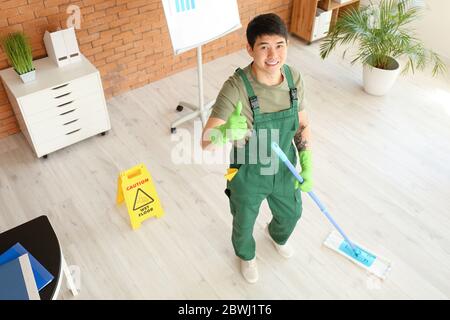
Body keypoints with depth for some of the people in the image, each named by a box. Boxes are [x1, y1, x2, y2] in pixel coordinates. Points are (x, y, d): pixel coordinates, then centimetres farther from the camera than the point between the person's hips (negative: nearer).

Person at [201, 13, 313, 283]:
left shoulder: (294, 78, -15)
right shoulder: (236, 87, -31)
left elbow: (303, 125, -1)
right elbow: (206, 142, -34)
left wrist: (308, 167, -8)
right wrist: (227, 132, -56)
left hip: (284, 170, 4)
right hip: (247, 174, -4)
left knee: (291, 214, 30)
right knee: (244, 223, 23)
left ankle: (277, 235, 68)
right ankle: (247, 255, 60)